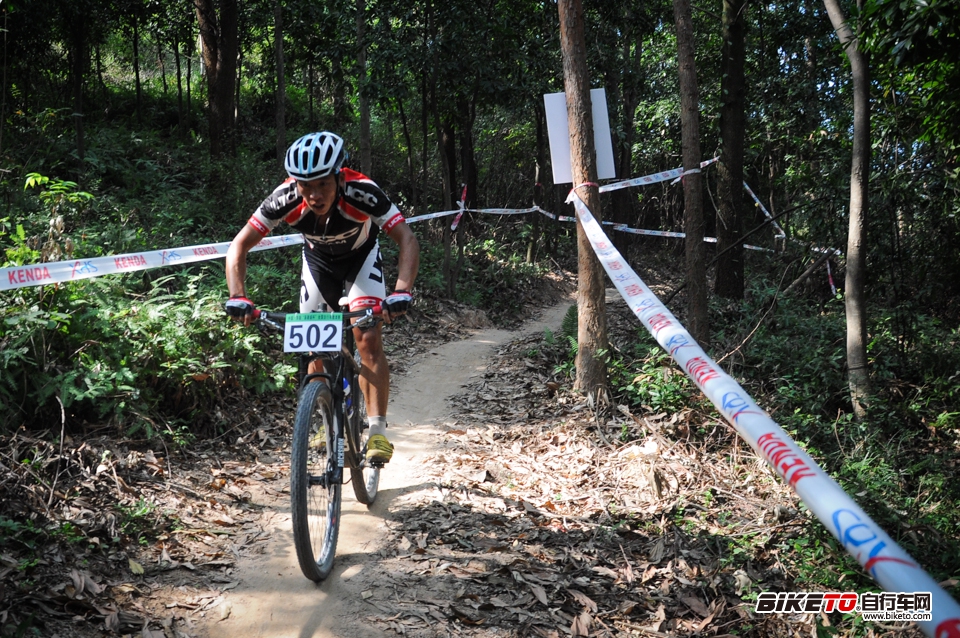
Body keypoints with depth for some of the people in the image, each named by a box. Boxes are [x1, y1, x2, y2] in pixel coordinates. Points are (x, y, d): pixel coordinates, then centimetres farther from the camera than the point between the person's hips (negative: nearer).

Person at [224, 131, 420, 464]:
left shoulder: (361, 192, -38)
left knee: (368, 339, -18)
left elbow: (407, 239, -38)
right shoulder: (286, 198, -33)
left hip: (361, 257, -2)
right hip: (318, 261, 2)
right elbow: (239, 246, -27)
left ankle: (378, 430, -11)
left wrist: (401, 291, -53)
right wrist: (237, 297, -42)